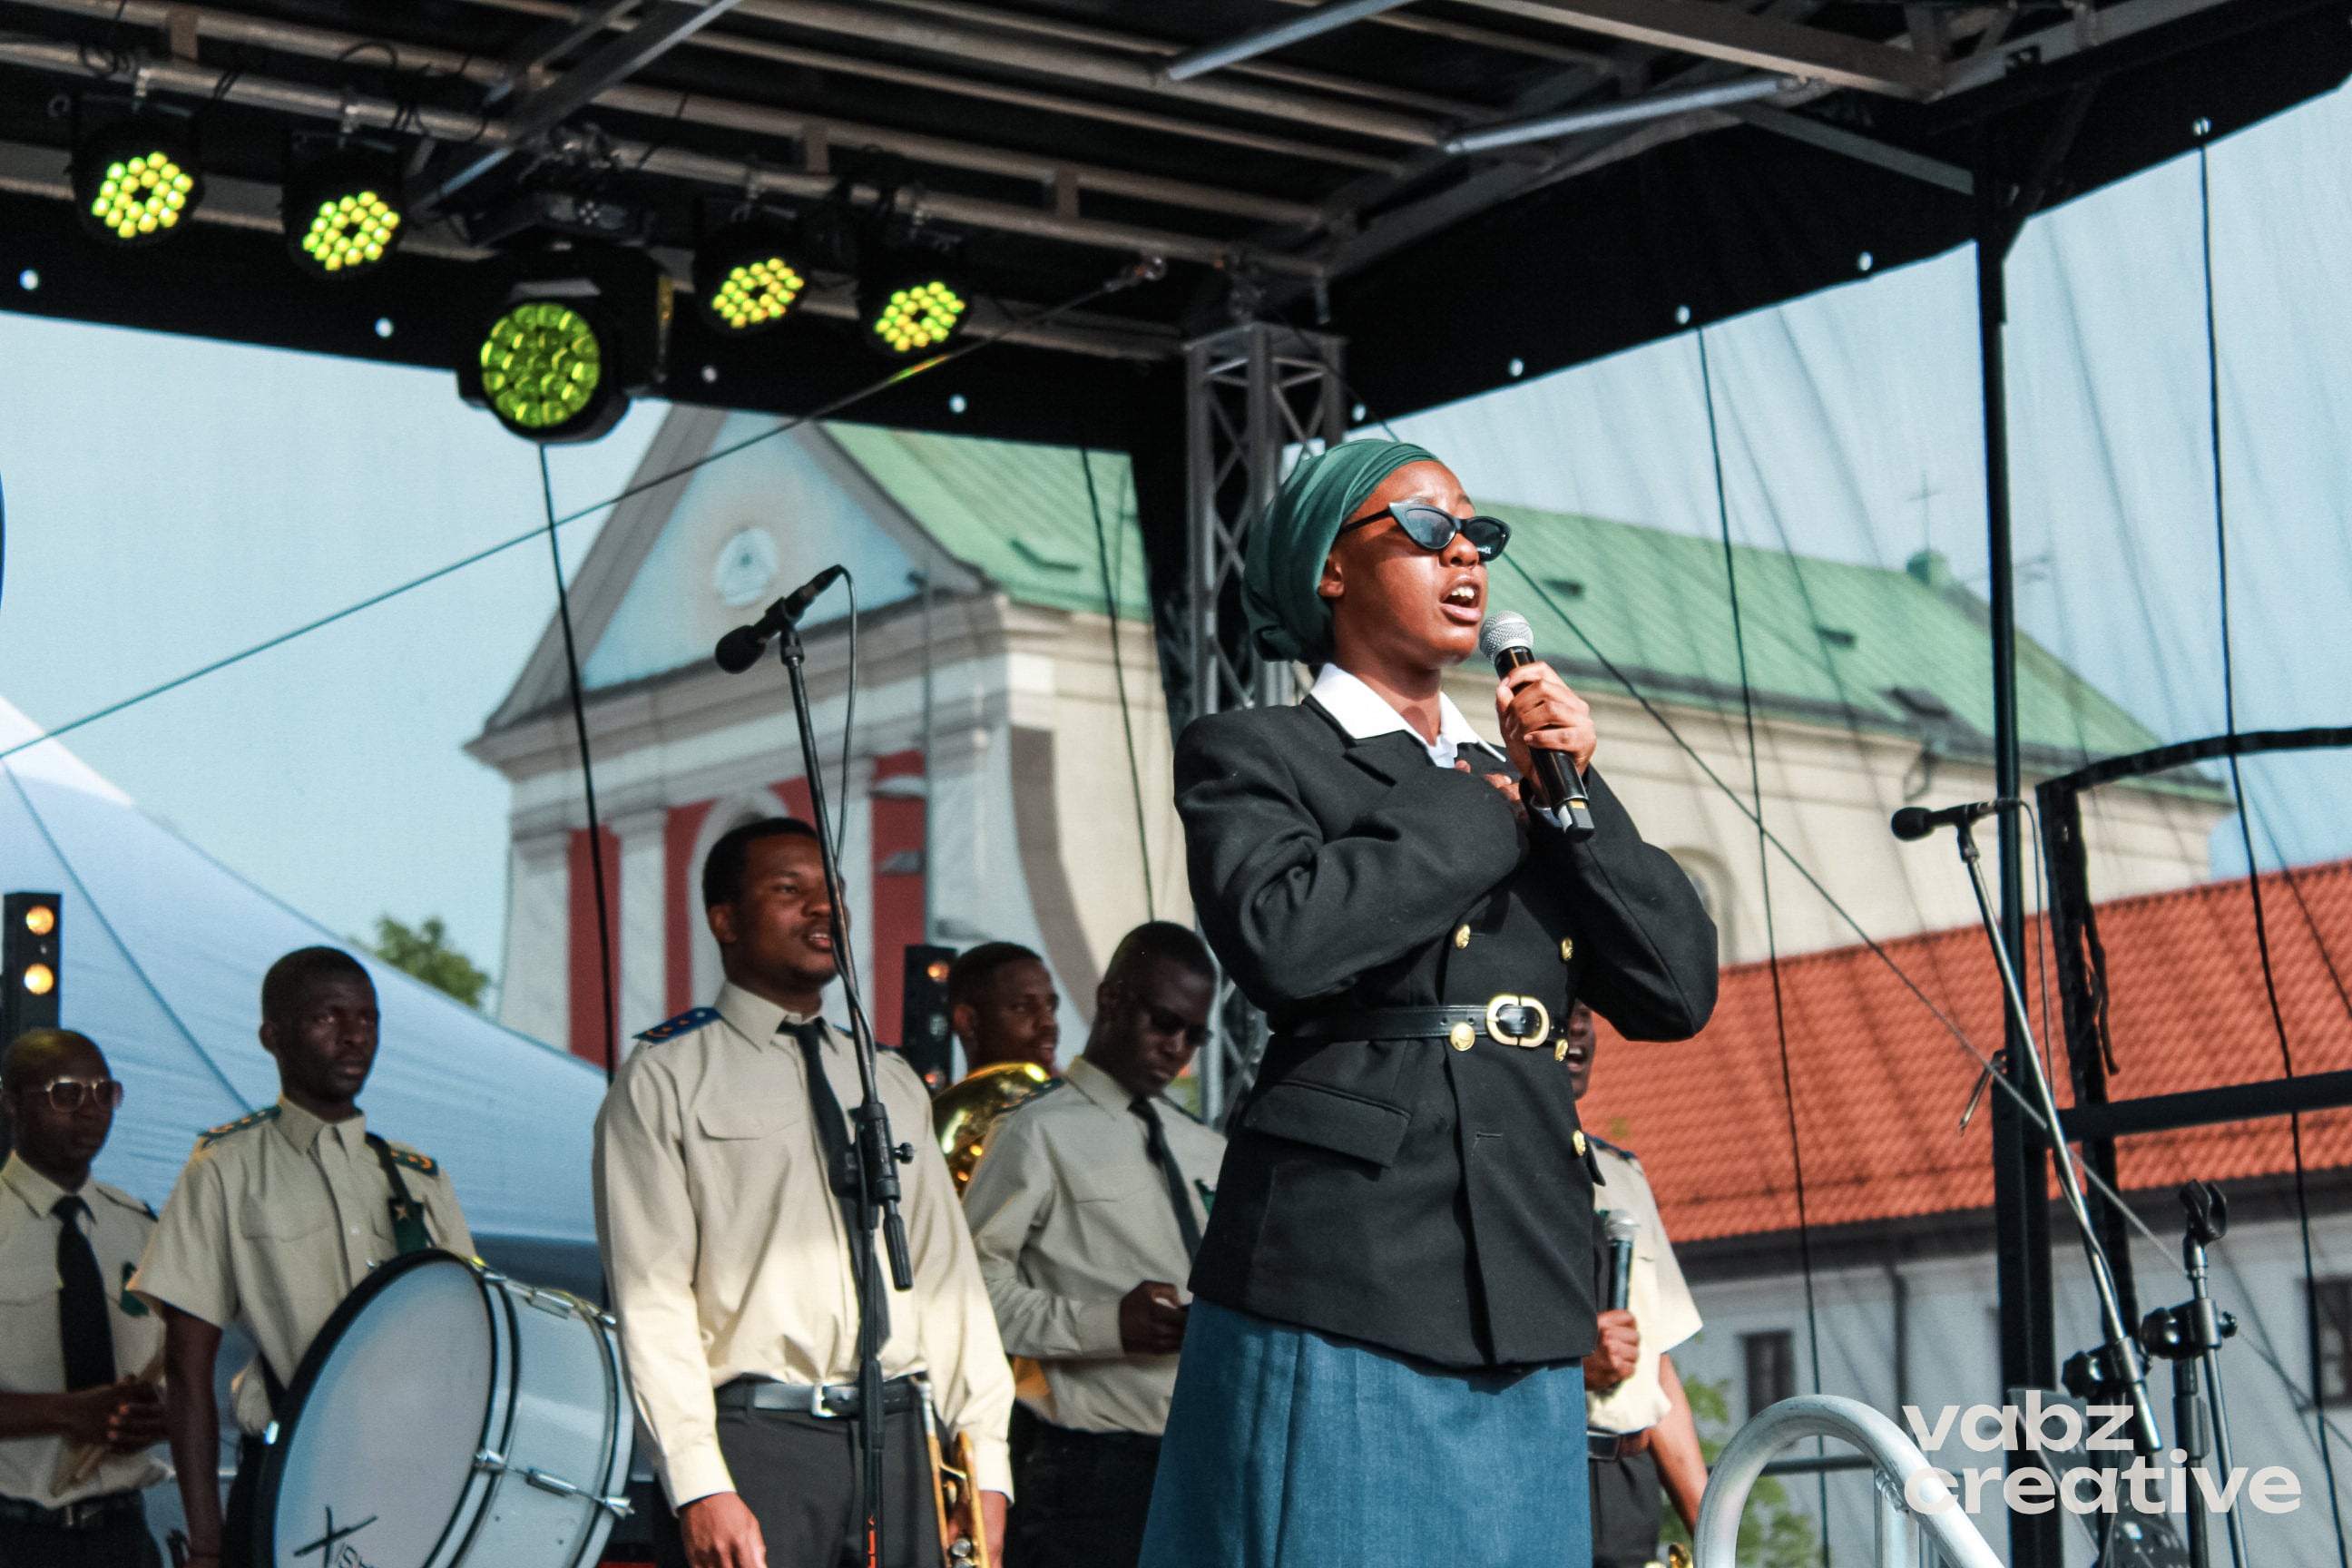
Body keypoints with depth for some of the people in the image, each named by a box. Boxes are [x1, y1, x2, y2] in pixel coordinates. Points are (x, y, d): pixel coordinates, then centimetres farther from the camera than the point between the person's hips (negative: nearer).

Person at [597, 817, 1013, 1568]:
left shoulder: (892, 1083, 20)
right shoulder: (664, 1081, 3)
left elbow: (948, 1275, 15)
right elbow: (651, 1297, -5)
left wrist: (983, 1459, 5)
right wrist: (699, 1486, -15)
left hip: (900, 1432, 5)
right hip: (754, 1435, -4)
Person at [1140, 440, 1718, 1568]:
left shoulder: (1514, 778, 21)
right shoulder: (1250, 755, 5)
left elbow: (1677, 991, 12)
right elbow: (1284, 937, -17)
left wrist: (1576, 793, 1)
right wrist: (1486, 816, -4)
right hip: (1341, 1296, -5)